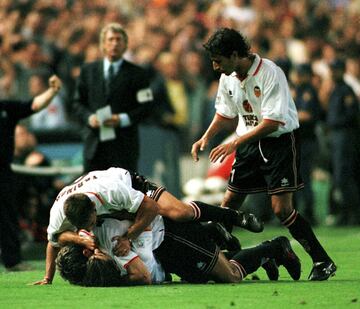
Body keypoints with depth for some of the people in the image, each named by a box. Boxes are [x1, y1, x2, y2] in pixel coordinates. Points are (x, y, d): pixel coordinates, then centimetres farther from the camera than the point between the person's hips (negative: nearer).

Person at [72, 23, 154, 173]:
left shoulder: (137, 73, 5)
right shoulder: (88, 70, 14)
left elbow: (146, 105, -1)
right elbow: (78, 103, 13)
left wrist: (123, 119, -15)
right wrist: (88, 117, -7)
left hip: (124, 144, -3)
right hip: (95, 143, 3)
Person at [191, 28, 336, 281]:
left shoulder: (270, 73, -21)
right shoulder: (228, 78, 2)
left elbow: (272, 122, -26)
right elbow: (225, 114, 18)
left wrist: (235, 143, -28)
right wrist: (206, 138, 2)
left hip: (280, 140, -7)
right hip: (249, 144, 7)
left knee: (281, 208, -14)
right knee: (229, 203, 3)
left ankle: (323, 262, -6)